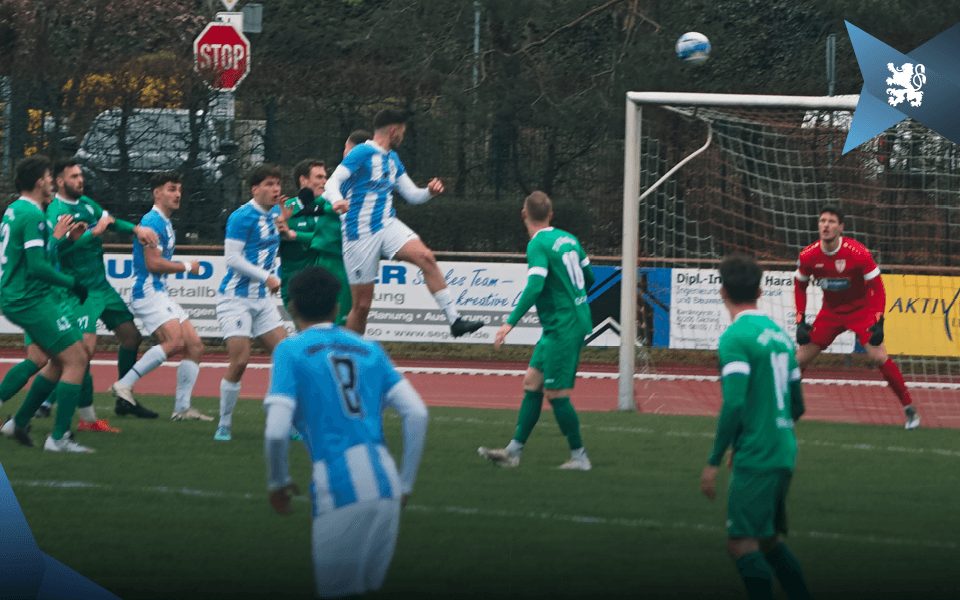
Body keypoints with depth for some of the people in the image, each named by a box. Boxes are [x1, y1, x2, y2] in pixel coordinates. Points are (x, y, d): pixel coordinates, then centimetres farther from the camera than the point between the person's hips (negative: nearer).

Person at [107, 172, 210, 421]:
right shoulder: (152, 221, -12)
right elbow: (153, 263, -19)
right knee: (175, 341, -26)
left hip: (161, 294, 10)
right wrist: (187, 267, -8)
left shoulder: (165, 223, 20)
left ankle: (182, 407, 4)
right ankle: (124, 385, -22)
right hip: (148, 293, -10)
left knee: (194, 345, 3)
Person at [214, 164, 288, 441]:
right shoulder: (242, 217, -15)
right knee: (239, 361, -14)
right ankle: (224, 424, 0)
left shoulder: (275, 212, 9)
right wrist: (266, 277, -21)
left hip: (262, 298, 8)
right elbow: (233, 258, -19)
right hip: (236, 298, -8)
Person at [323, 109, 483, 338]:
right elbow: (332, 182, -18)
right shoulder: (361, 153, -8)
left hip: (388, 225, 6)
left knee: (425, 257, -23)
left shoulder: (392, 159, 16)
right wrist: (336, 201, -41)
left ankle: (455, 320, -26)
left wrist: (429, 191, -1)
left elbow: (412, 195, 22)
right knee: (362, 304, -3)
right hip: (360, 232, -6)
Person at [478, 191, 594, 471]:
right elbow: (589, 277, 20)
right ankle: (514, 451, 10)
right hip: (578, 319, 9)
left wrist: (510, 322, -26)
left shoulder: (538, 245, -15)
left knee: (555, 394, -4)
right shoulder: (568, 238, 10)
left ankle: (579, 456, 3)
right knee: (532, 381, 10)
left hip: (562, 327, -9)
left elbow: (534, 287, -26)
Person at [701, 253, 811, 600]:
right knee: (769, 540, 18)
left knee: (742, 544, -7)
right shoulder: (779, 335, 13)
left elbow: (733, 403, -20)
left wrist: (714, 461, -15)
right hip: (785, 455, 8)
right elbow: (797, 405, 19)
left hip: (754, 458, -8)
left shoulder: (735, 338, -11)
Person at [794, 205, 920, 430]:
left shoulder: (858, 253, -24)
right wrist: (800, 321, -4)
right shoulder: (808, 256, -13)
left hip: (861, 309, -4)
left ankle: (909, 408, -7)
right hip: (830, 311, 4)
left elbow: (877, 287, -16)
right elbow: (800, 287, 4)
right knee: (801, 358, -2)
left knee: (878, 357, -20)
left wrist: (878, 322, -24)